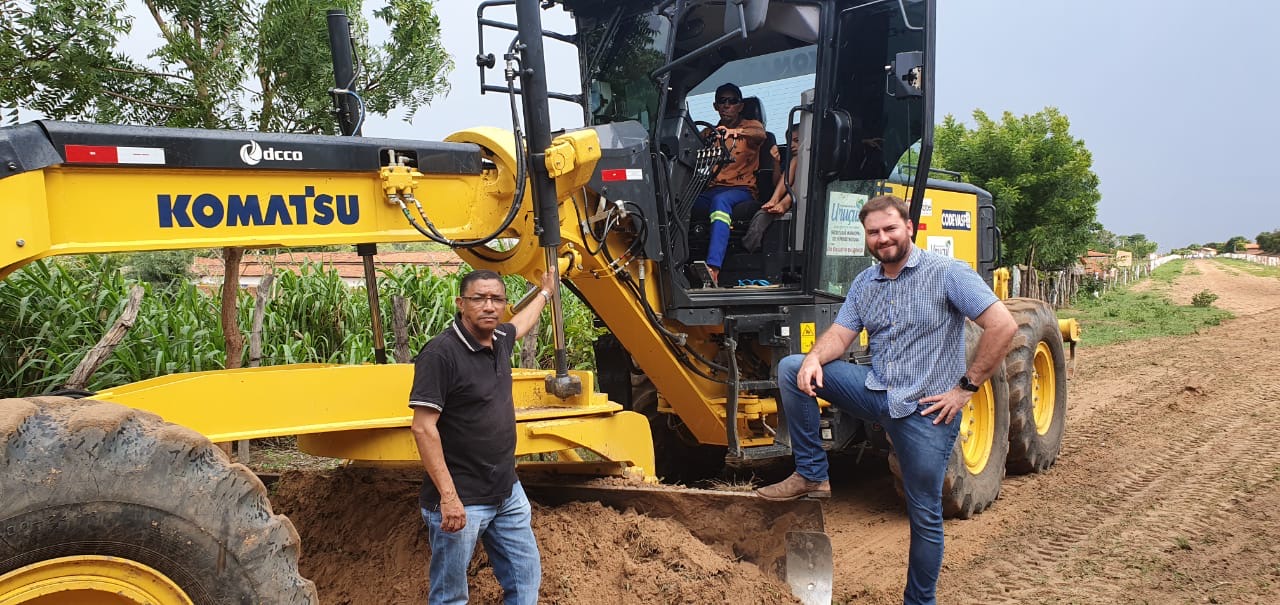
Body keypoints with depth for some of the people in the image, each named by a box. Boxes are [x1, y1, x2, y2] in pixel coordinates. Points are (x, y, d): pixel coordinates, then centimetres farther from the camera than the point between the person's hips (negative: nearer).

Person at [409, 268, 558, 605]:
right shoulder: (441, 353, -19)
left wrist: (546, 292, 45)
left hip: (508, 493, 8)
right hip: (461, 501, -8)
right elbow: (423, 428, -22)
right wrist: (448, 496, -25)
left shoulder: (500, 340, 5)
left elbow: (522, 324, 31)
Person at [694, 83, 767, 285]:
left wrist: (736, 131, -35)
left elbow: (761, 134, -14)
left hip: (741, 189, -4)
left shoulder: (750, 126, 13)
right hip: (711, 190, 4)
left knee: (720, 200, -40)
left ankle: (713, 267, -54)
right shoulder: (708, 134, 25)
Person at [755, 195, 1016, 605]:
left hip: (926, 410, -5)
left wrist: (966, 386, -14)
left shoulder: (947, 274, -9)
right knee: (791, 368, -10)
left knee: (925, 516, 4)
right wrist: (815, 358, -22)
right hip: (877, 391, 5)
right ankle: (811, 476, -5)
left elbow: (1003, 327, -14)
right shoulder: (863, 285, 9)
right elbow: (840, 335, 2)